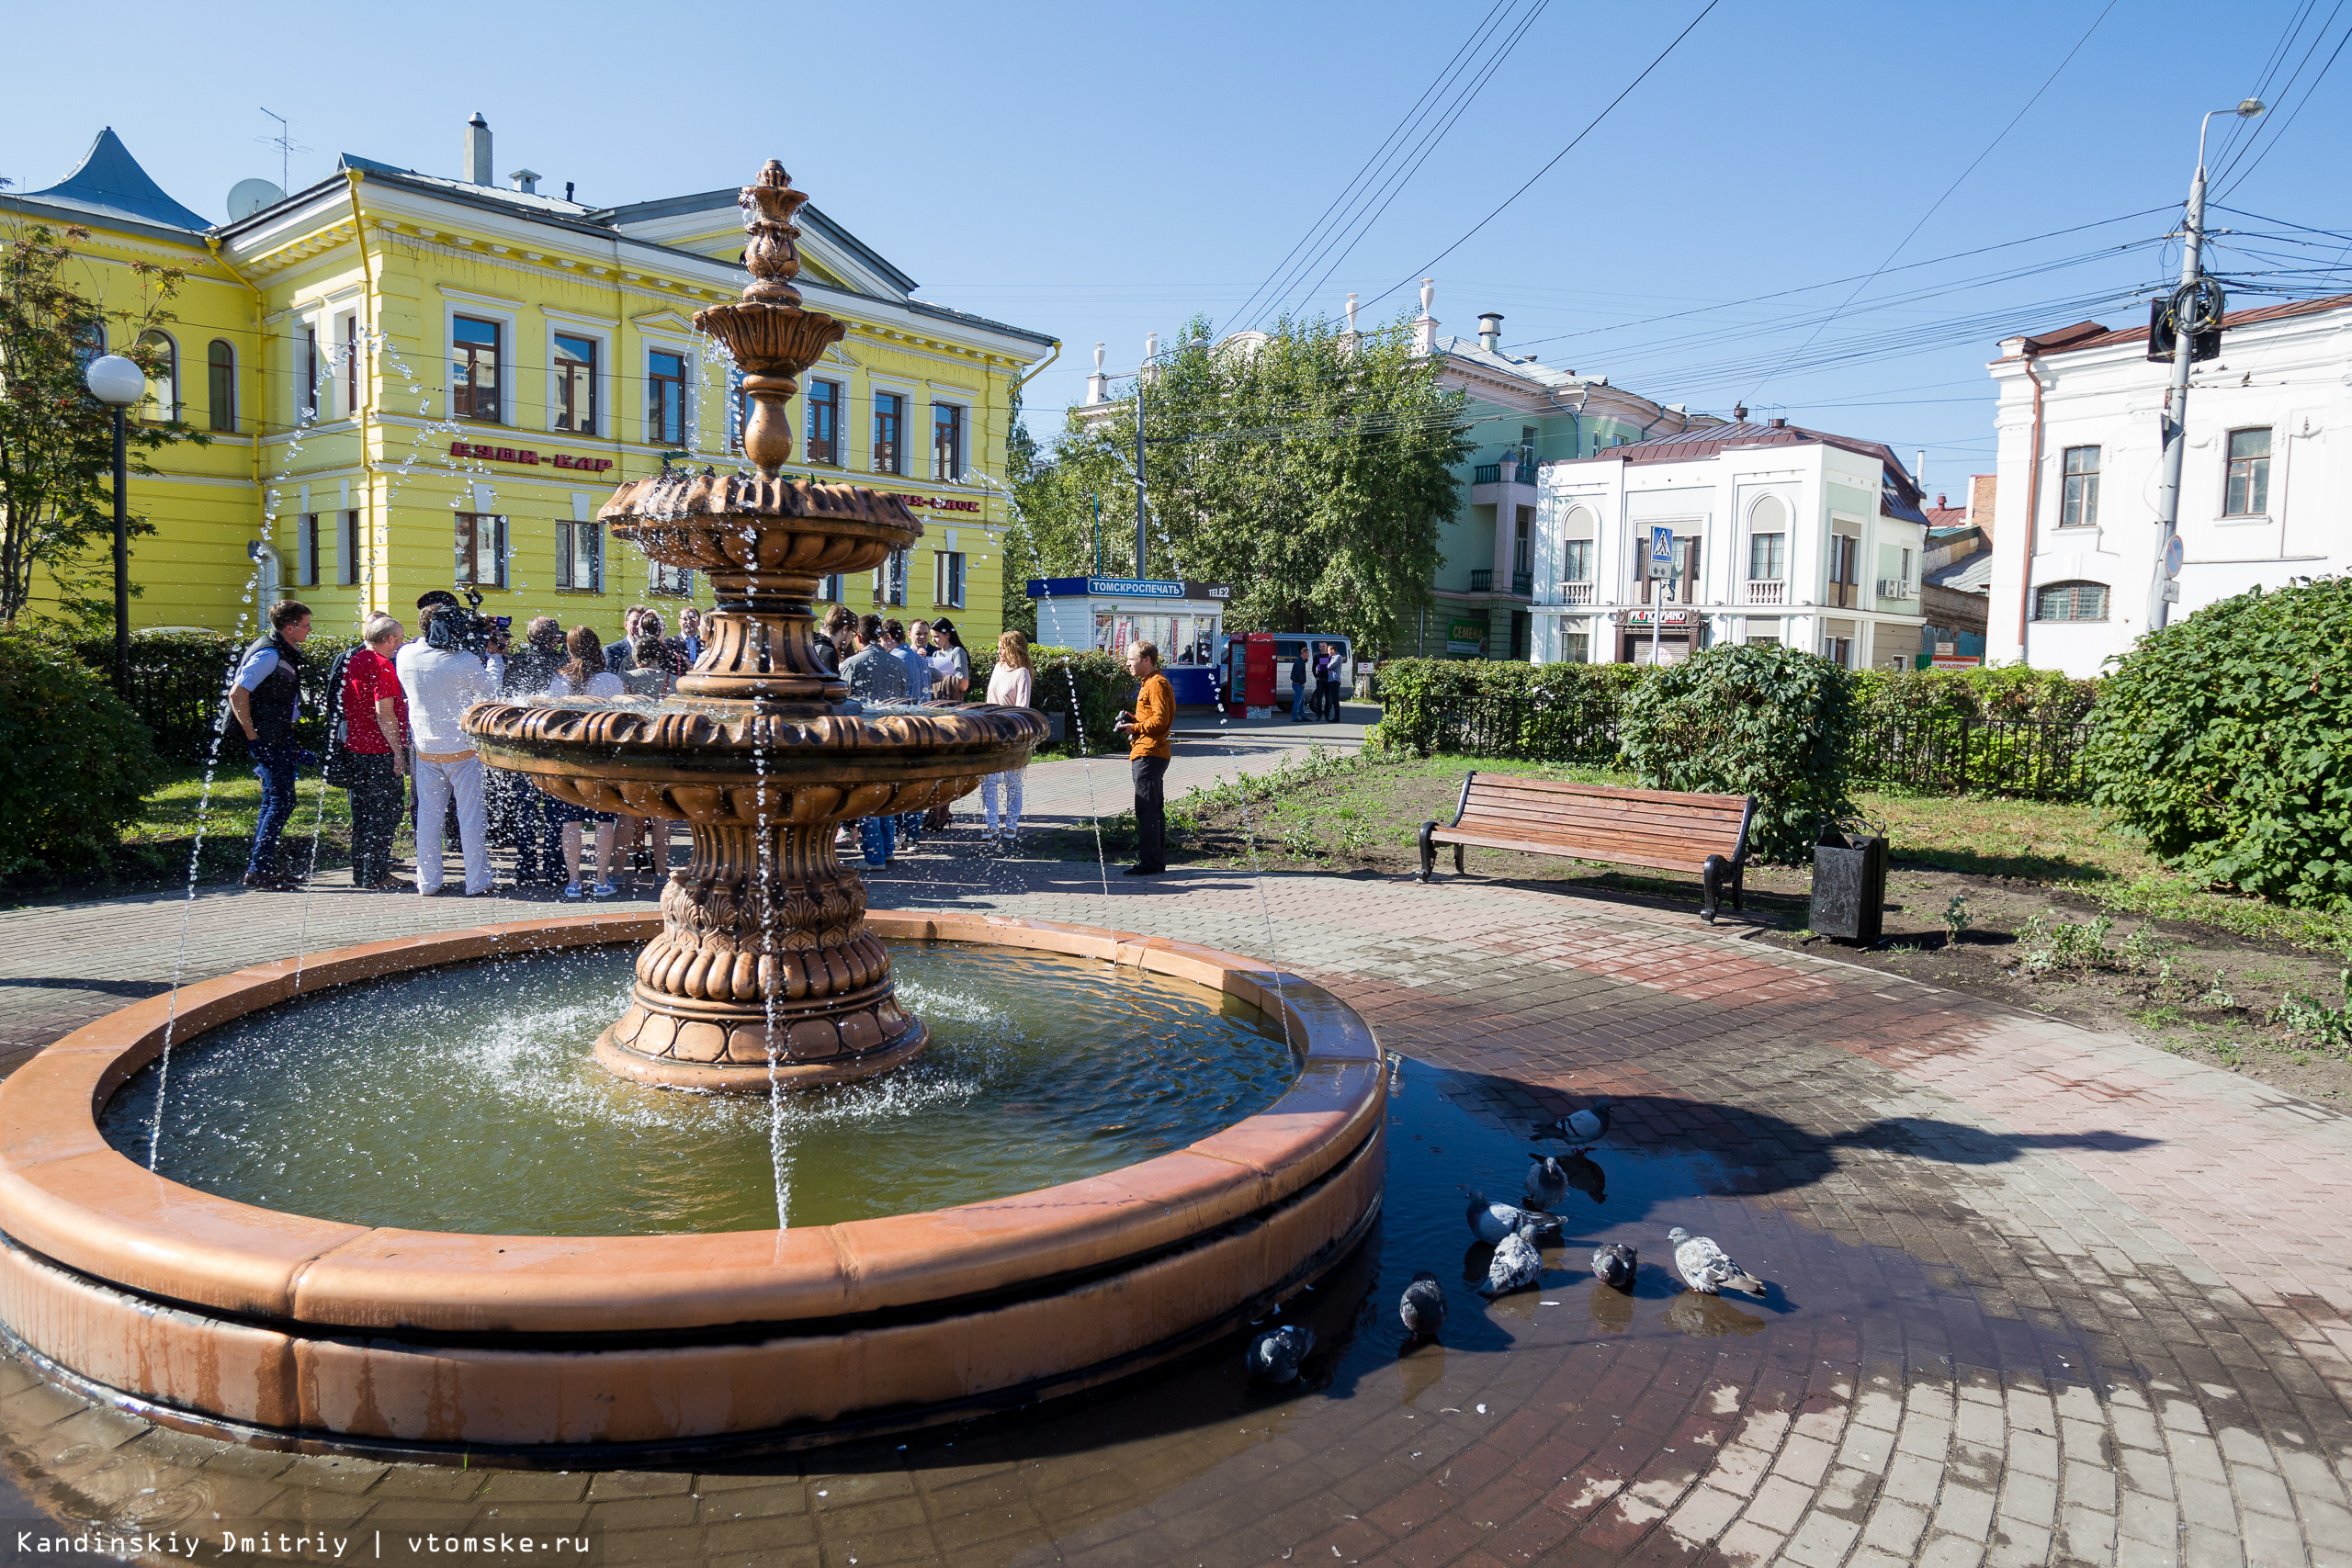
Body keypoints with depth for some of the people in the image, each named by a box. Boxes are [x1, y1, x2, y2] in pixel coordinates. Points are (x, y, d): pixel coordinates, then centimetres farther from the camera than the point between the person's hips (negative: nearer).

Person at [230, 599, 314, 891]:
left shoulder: (287, 653, 13)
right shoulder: (268, 654, -17)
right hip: (267, 740, -10)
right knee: (281, 801, -10)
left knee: (274, 801, 13)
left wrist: (290, 740, 22)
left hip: (281, 738, 10)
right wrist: (252, 737, -20)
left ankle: (264, 867, 20)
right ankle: (258, 870, -6)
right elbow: (237, 694, -22)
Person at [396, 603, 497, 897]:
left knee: (428, 817, 11)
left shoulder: (406, 656, -5)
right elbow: (492, 694, -3)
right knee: (471, 817, 4)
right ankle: (477, 883, 8)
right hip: (463, 749, -4)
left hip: (425, 749, 4)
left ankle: (428, 883, 15)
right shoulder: (466, 663, -17)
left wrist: (427, 638, 20)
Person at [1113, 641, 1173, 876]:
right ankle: (1157, 861, 18)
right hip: (1153, 753, 11)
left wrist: (1135, 728, -11)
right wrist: (1133, 720, 12)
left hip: (1148, 754, -11)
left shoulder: (1156, 683, -12)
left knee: (1146, 810, -10)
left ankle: (1149, 863, -8)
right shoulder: (1151, 683, 21)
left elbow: (1160, 719, -20)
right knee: (1154, 809, 13)